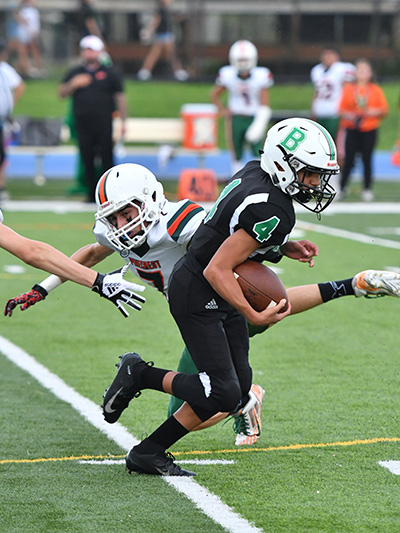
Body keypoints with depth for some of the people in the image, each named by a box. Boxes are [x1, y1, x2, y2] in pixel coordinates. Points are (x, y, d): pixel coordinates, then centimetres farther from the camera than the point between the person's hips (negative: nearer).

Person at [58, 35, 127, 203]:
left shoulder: (109, 74, 7)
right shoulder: (74, 74, 15)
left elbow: (120, 97, 7)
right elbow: (62, 93, 13)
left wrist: (123, 121, 1)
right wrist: (74, 84, -7)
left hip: (104, 124, -3)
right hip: (82, 124, 3)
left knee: (106, 158, -6)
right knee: (87, 159, 1)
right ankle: (92, 193, 8)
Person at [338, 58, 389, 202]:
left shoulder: (376, 90, 5)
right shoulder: (348, 89, 6)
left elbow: (384, 110, 4)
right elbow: (342, 109, 6)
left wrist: (371, 112, -13)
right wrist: (349, 116, -13)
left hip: (369, 131, 0)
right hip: (352, 129, 0)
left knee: (367, 159, -1)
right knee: (349, 159, -4)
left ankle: (367, 189, 9)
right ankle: (342, 187, 7)